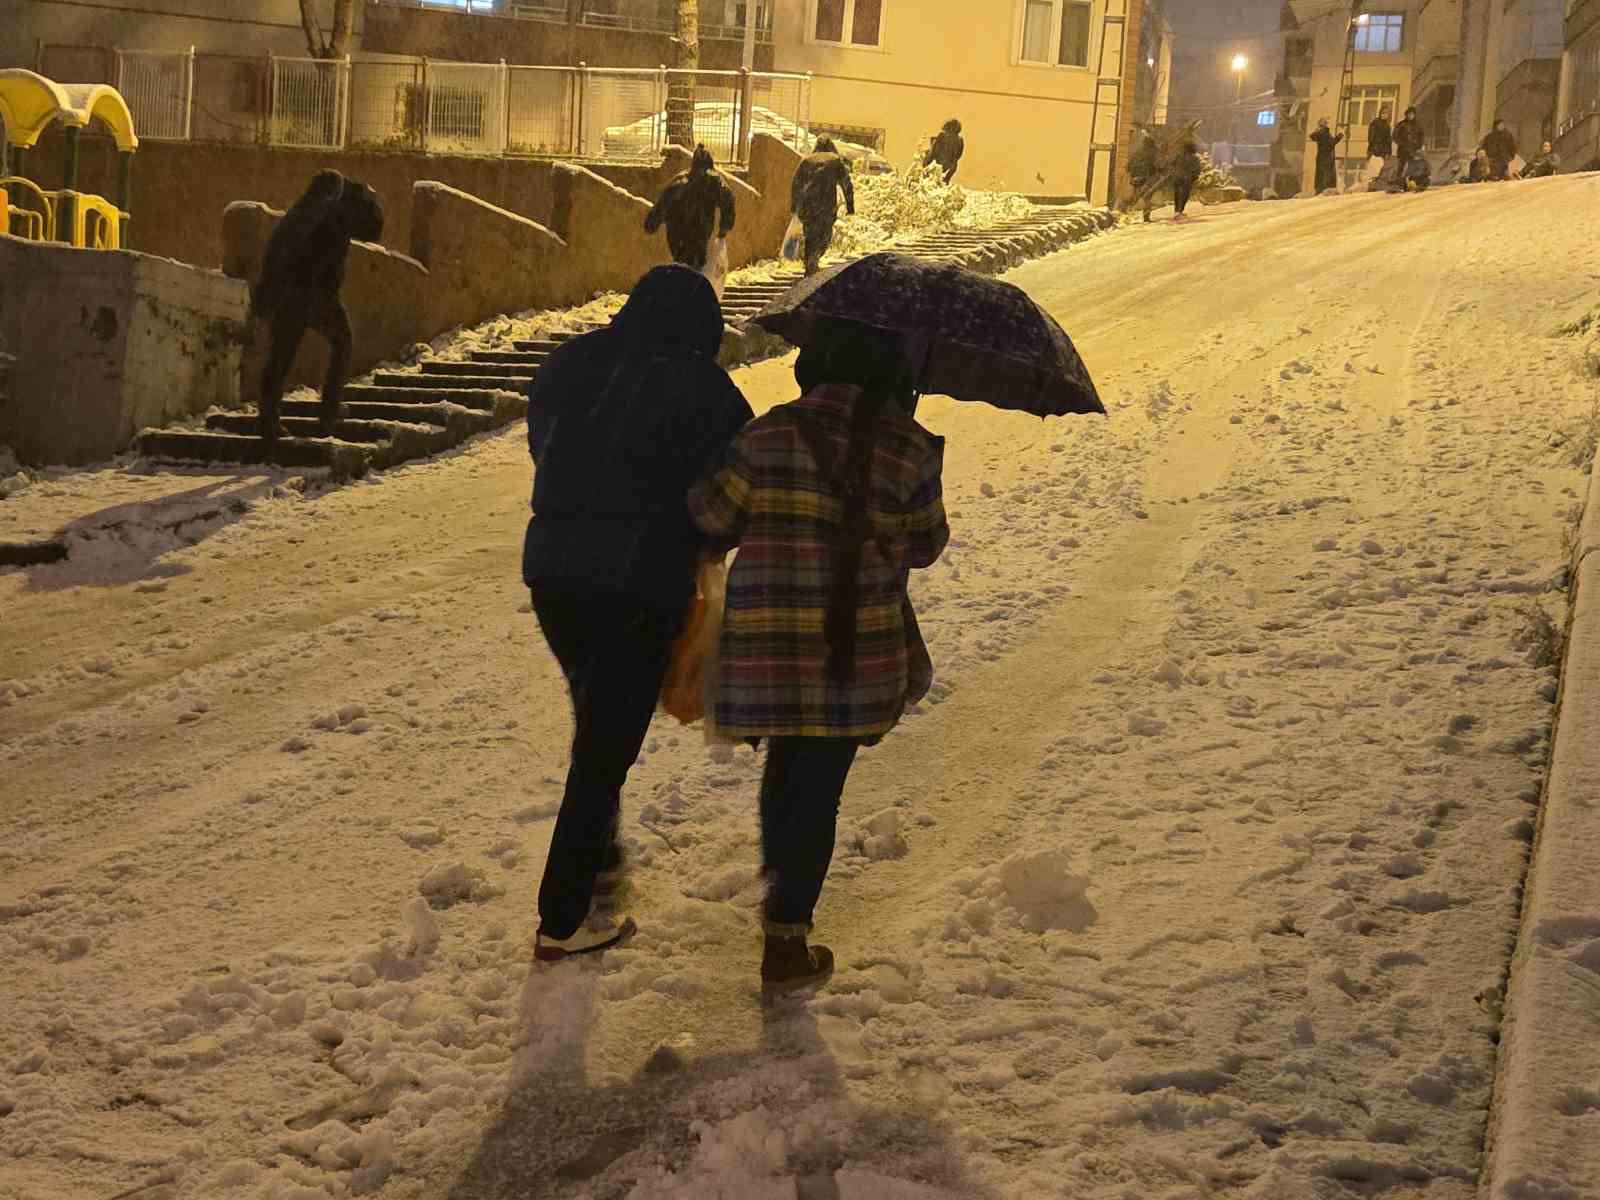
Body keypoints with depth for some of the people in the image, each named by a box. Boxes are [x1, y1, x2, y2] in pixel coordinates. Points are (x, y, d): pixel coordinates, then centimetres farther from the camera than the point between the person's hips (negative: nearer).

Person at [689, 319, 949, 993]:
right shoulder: (909, 449, -4)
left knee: (786, 759, 24)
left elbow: (713, 519, 2)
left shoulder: (770, 434, -3)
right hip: (855, 646, -1)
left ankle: (779, 886, 41)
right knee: (819, 786, 7)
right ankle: (785, 946, 11)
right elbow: (925, 546, 7)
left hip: (765, 640, 2)